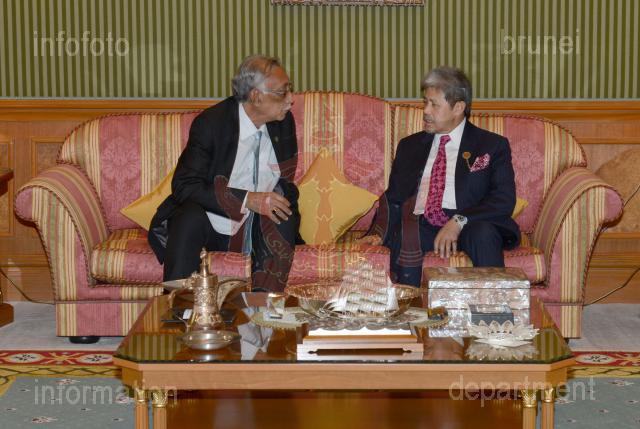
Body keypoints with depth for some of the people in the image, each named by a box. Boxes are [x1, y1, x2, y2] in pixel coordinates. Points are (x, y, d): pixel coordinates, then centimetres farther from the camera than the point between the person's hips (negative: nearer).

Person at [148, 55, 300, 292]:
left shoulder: (284, 122, -1)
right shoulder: (210, 123, -16)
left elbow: (285, 180, 13)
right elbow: (184, 187, -21)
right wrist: (247, 200, -29)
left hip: (257, 228, 4)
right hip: (210, 226, -4)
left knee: (287, 216, -25)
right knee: (190, 217, -34)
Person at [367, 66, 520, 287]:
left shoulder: (492, 145, 11)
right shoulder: (409, 146, 24)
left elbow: (505, 200, -3)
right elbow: (393, 198, 18)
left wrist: (459, 221, -19)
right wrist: (378, 233, -5)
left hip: (469, 227, -2)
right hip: (420, 226, 2)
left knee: (483, 233, -36)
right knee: (404, 237, -33)